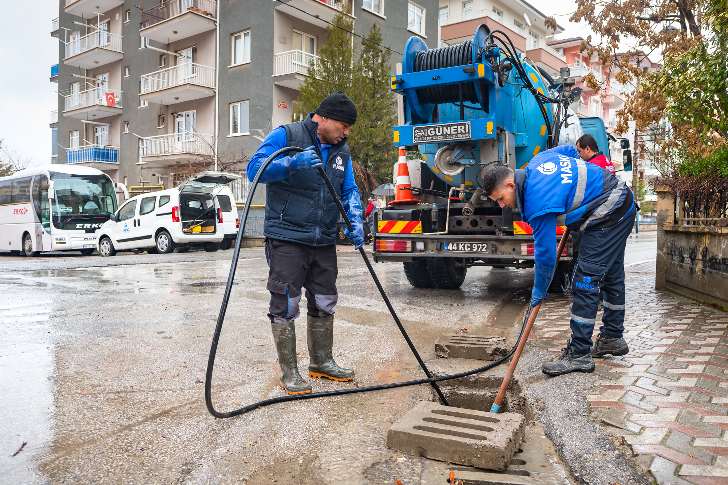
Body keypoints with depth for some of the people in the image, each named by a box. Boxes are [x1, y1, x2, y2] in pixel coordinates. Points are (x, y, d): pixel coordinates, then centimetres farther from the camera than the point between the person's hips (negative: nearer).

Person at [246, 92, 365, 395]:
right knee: (285, 305, -3)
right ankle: (289, 372, 10)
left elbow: (349, 190, 10)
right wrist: (292, 163, -31)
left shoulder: (341, 150, 12)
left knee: (324, 304, 14)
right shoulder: (285, 136, -8)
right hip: (287, 239, -6)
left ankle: (321, 362, 30)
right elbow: (255, 168, -16)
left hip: (324, 242, 7)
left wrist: (355, 220, -9)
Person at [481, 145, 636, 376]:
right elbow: (570, 150, 21)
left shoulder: (538, 203, -27)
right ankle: (612, 338, 34)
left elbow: (546, 255, -21)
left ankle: (579, 354, -8)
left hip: (608, 217, -11)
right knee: (611, 275, 19)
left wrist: (538, 293, -8)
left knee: (585, 283, -11)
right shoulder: (537, 161, 0)